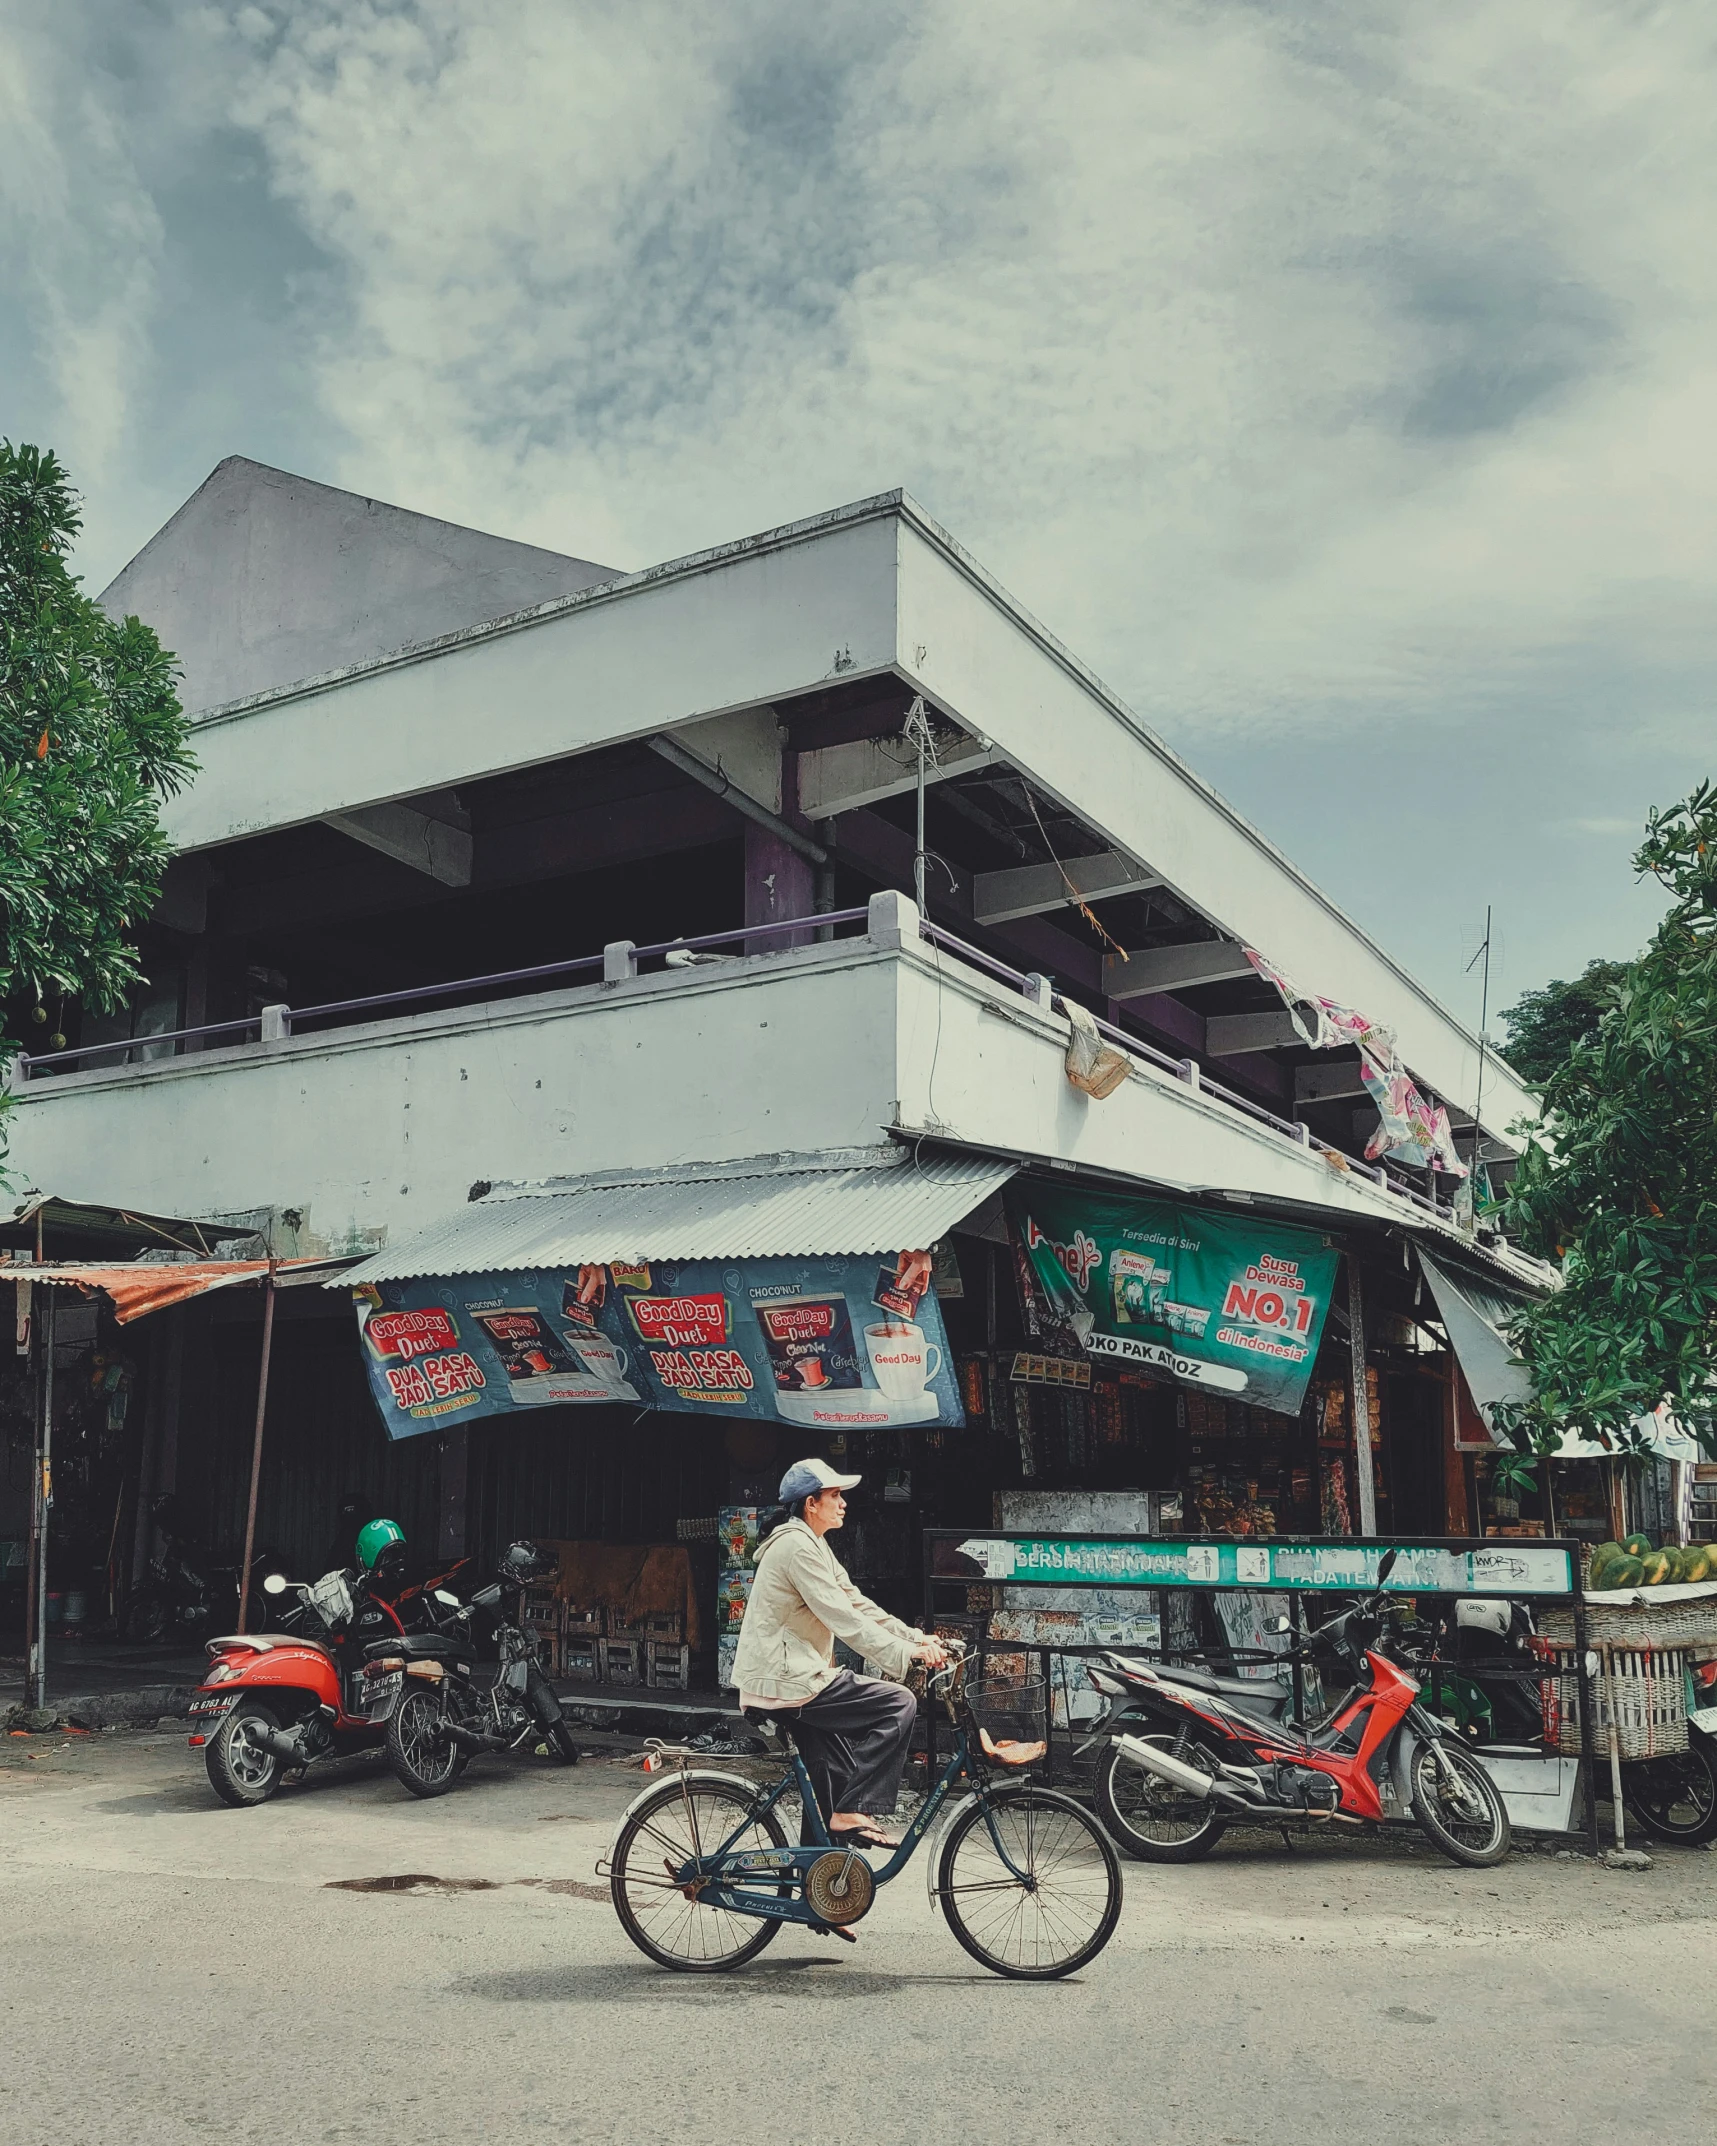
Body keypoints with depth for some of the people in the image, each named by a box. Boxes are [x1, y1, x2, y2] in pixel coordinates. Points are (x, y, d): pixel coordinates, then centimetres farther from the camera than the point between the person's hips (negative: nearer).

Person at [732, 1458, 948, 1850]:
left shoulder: (813, 1545, 17)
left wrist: (917, 1638, 2)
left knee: (838, 1782, 16)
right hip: (786, 1681, -10)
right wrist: (907, 1653, -20)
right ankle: (854, 1813, -11)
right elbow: (844, 1620, -21)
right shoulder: (797, 1545, -16)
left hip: (792, 1675, 10)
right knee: (899, 1704, -14)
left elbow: (857, 1604, 13)